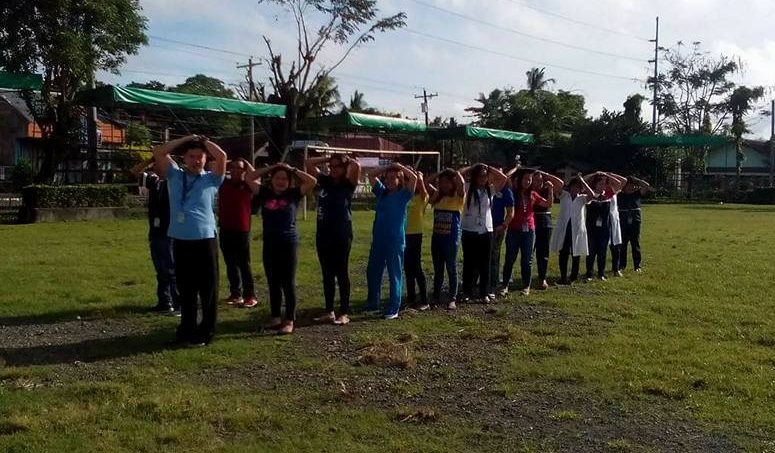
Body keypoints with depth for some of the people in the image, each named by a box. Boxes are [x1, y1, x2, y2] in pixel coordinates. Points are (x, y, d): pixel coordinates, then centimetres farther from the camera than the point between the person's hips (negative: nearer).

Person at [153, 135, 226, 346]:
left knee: (208, 288, 1)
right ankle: (187, 330, 23)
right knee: (185, 289, 12)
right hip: (180, 240, 3)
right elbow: (159, 152, 5)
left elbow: (222, 156, -10)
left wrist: (204, 141, 6)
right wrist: (187, 139, 7)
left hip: (205, 239, -3)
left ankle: (206, 332, 12)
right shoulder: (175, 176, 13)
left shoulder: (211, 179, 5)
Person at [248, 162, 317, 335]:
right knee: (273, 283, 11)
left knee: (288, 283, 1)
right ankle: (276, 318, 21)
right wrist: (270, 168, 5)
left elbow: (312, 181, -6)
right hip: (269, 244, 3)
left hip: (289, 244, -3)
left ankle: (289, 321, 5)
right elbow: (250, 177, 9)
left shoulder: (293, 194, 0)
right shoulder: (265, 193, 6)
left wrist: (293, 170, -1)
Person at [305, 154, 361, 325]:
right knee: (327, 274, 11)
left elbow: (357, 166, -22)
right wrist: (327, 158, 10)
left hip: (342, 236, -5)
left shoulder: (348, 184, -4)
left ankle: (344, 313, 9)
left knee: (342, 274, 2)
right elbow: (308, 163, 13)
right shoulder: (325, 181, 10)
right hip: (323, 235, 6)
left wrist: (347, 159, -3)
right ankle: (329, 311, 20)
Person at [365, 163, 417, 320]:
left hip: (396, 241, -5)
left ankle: (393, 309, 7)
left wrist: (400, 167, -5)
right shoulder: (382, 192, 10)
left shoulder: (403, 195, -3)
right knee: (372, 272, 13)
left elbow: (414, 178, -16)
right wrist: (387, 167, 8)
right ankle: (372, 303, 28)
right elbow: (371, 174, 14)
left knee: (395, 274, 1)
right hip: (378, 240, 5)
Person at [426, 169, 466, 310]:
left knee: (451, 269, 3)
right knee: (437, 269, 11)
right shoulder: (437, 196, 10)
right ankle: (435, 297, 19)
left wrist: (457, 173, -5)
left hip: (451, 239, -5)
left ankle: (452, 299, 10)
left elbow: (462, 184, -22)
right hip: (437, 237, 5)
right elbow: (427, 183, 5)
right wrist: (438, 174, 4)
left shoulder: (458, 198, -4)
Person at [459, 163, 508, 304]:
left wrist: (488, 168, 1)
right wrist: (472, 167, -3)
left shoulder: (490, 190, 5)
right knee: (469, 262, 7)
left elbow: (503, 177, -2)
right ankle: (467, 292, 17)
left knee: (485, 263, 6)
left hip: (486, 231, 2)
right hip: (469, 231, -2)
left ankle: (484, 293, 12)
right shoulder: (467, 189, -2)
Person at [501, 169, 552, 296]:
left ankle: (526, 287, 16)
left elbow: (548, 205, 14)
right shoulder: (513, 192, 0)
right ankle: (505, 286, 11)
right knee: (509, 258, 3)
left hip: (529, 230, 2)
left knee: (527, 260, 7)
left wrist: (550, 189, 4)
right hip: (514, 230, -2)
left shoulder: (533, 194, 8)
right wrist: (515, 172, -14)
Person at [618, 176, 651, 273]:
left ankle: (637, 266, 12)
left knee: (636, 245, 6)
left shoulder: (637, 193, 4)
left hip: (635, 223, 1)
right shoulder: (620, 195, 1)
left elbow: (648, 187, -4)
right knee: (622, 245, 5)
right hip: (623, 224, -1)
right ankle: (622, 265, 15)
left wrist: (637, 180, -7)